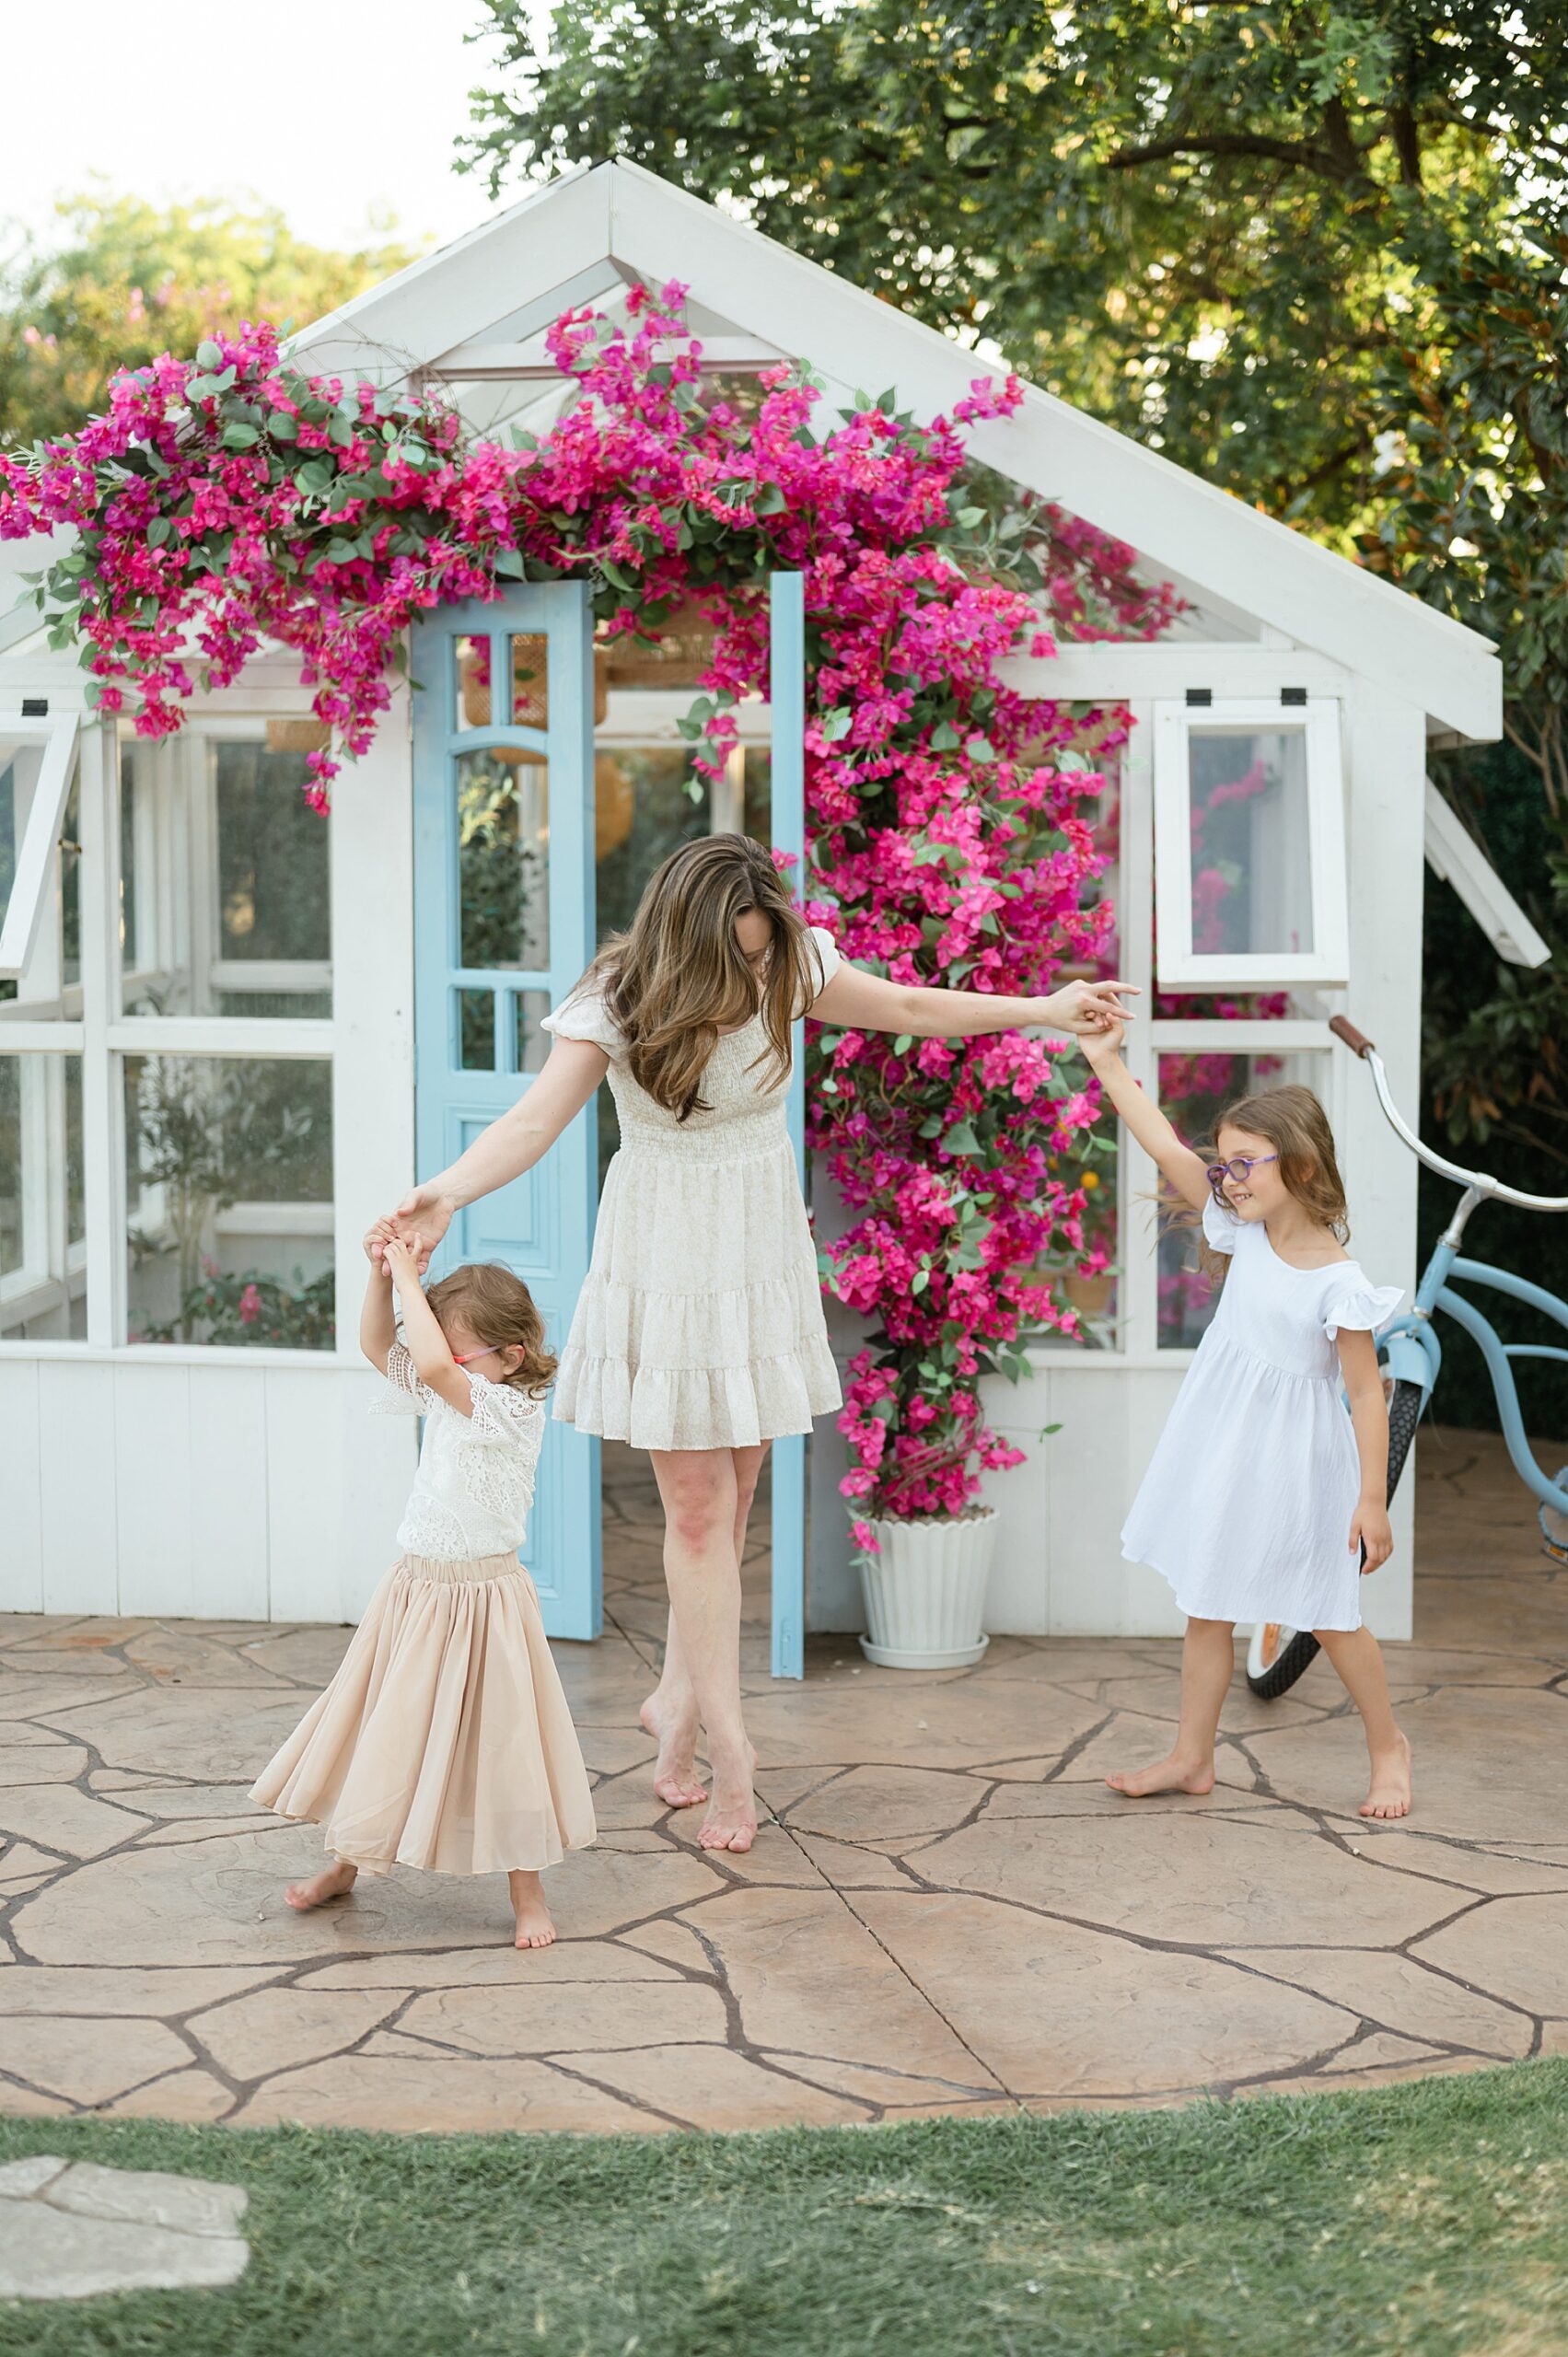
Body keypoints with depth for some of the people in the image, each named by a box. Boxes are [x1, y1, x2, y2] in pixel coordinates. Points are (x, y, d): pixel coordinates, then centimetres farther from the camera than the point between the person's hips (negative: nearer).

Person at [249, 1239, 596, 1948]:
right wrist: (382, 1276, -5)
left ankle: (526, 1890, 12)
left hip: (481, 1597, -8)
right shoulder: (448, 1397, 5)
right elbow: (378, 1346, 11)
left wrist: (410, 1280, -26)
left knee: (497, 1738, 0)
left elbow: (434, 1366, -34)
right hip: (416, 1589, 8)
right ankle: (347, 1862, 31)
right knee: (383, 1729, 16)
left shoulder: (512, 1410, -18)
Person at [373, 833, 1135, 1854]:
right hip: (665, 1262, -4)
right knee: (699, 1507, -4)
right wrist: (445, 1193, -42)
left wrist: (1045, 1010, 9)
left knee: (732, 1495, 8)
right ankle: (728, 1742, 2)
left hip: (760, 1260, 4)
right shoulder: (621, 1002, -16)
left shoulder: (793, 968, -5)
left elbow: (911, 1009, 9)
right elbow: (536, 1119, -25)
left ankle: (678, 1699, 25)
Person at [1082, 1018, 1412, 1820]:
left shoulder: (1338, 1280, -19)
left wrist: (1372, 1500, -18)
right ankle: (1191, 1756, 20)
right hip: (1221, 1451, 6)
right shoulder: (1244, 1229, -2)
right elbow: (1168, 1151, -3)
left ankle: (1387, 1746, 25)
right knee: (1206, 1608, 10)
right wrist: (1107, 1063, -7)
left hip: (1294, 1460, -6)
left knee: (1327, 1617, 6)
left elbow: (1366, 1393, -17)